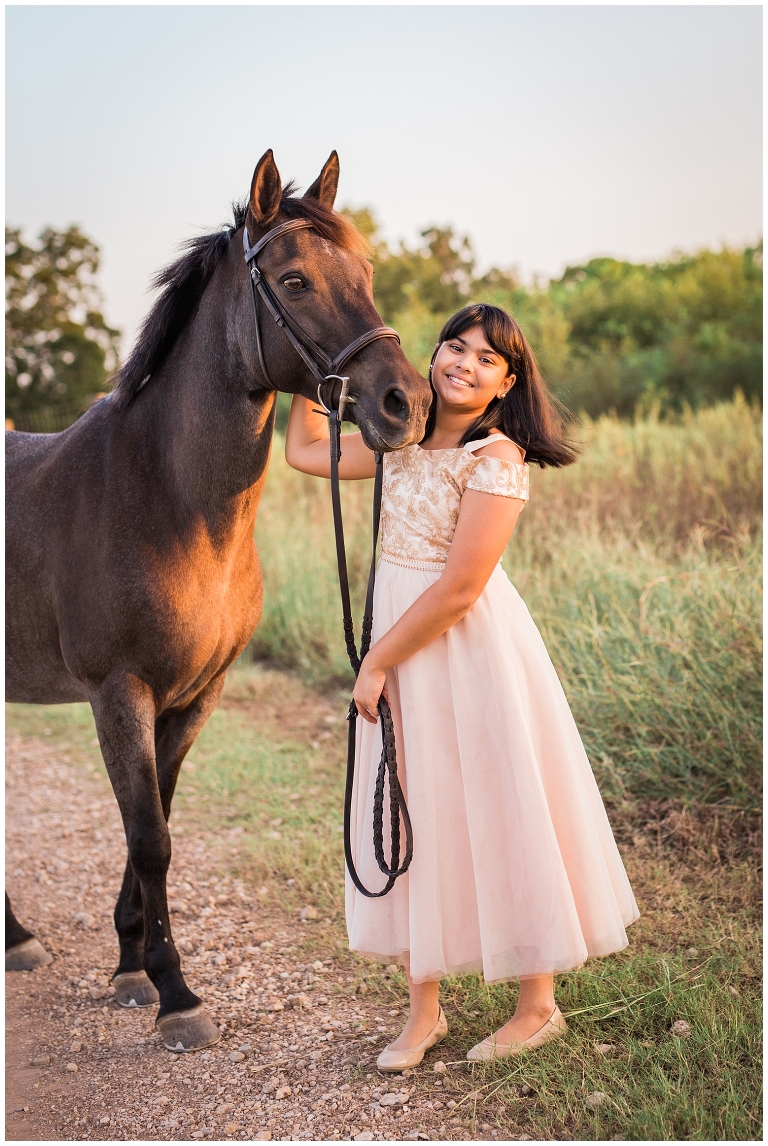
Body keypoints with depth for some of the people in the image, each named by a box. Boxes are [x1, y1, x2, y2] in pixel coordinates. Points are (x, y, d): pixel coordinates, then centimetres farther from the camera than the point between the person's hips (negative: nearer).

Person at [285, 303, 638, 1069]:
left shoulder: (497, 459, -16)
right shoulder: (403, 442, 7)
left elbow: (459, 587, -20)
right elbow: (306, 453, 21)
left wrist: (377, 660, -14)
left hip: (470, 646, -7)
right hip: (402, 640, 7)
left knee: (494, 813, 2)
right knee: (412, 818, 10)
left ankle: (537, 1006, 19)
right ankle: (423, 1009, 21)